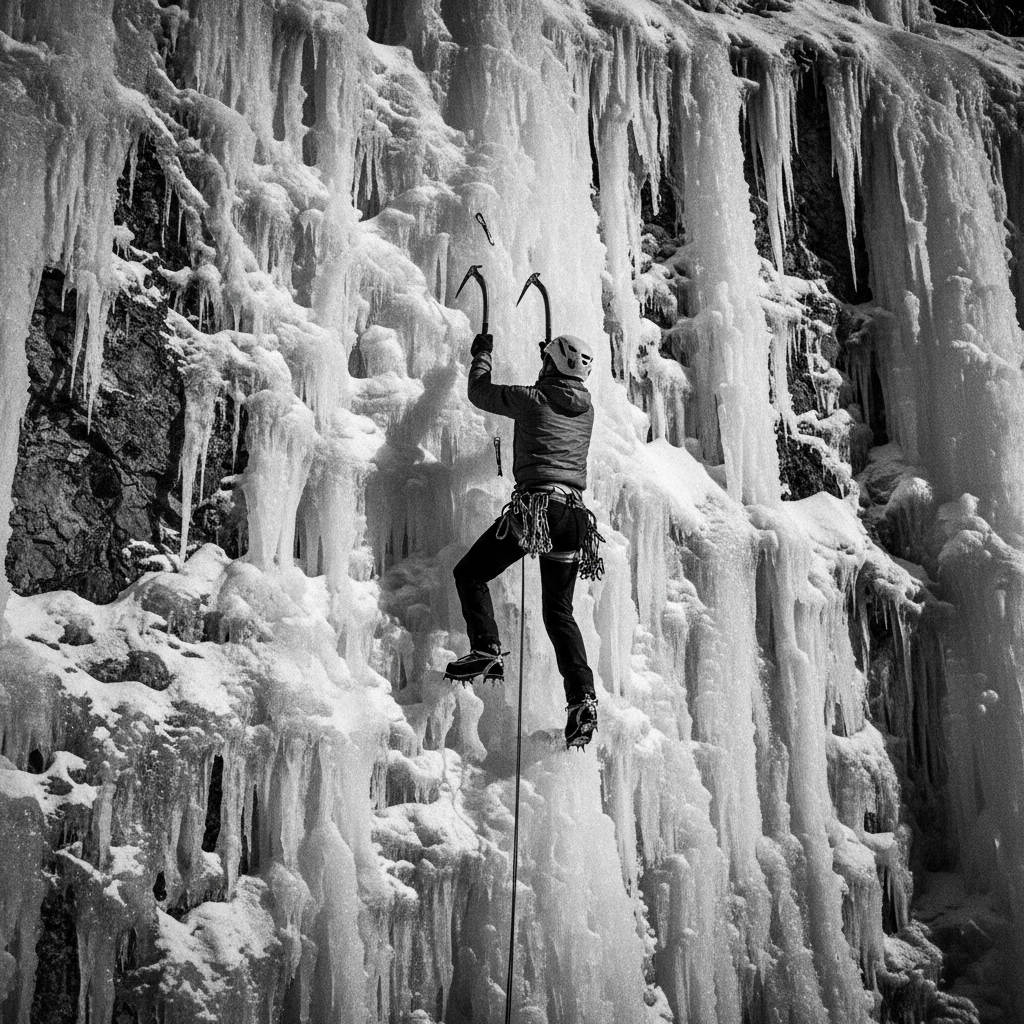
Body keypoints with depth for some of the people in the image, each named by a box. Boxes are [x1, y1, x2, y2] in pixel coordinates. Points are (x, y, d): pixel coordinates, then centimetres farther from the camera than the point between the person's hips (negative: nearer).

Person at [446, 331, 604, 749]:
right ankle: (582, 697, -2)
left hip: (535, 506, -6)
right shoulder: (585, 408, 13)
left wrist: (482, 354, 31)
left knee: (470, 574, 8)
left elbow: (480, 392, 13)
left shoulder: (533, 399, -2)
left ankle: (487, 651, -9)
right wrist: (555, 356, 52)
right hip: (574, 514, 6)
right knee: (559, 611, 11)